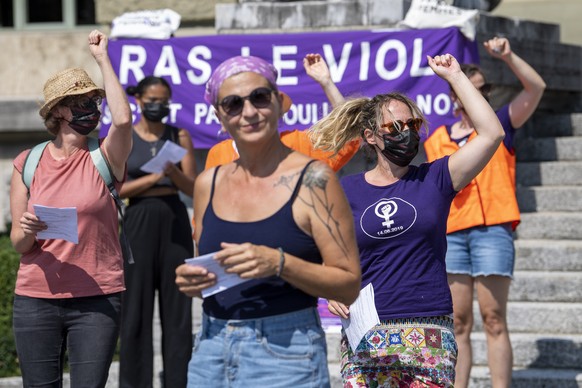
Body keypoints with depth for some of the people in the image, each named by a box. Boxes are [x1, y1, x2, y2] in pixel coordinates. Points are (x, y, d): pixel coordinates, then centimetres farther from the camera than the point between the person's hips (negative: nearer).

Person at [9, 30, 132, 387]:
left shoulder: (104, 159, 1)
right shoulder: (28, 163, 5)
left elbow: (123, 120, -21)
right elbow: (18, 243, 8)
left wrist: (103, 59, -13)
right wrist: (27, 231, -17)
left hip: (97, 301, -1)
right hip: (36, 299, 1)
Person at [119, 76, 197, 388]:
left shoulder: (179, 136, 7)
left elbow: (192, 187, 4)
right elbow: (116, 189, -3)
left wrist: (173, 172, -15)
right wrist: (152, 178, -15)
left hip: (175, 221, 2)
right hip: (139, 222, -1)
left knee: (177, 304, 1)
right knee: (136, 304, -1)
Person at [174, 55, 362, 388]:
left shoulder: (313, 179, -6)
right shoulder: (208, 183, 9)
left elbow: (349, 285, -9)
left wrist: (279, 263, -21)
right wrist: (191, 281, -1)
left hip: (284, 352, -5)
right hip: (211, 351, 5)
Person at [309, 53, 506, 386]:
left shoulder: (434, 180, 6)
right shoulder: (347, 191, 7)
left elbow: (492, 133, -3)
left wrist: (454, 76, 1)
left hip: (430, 337, 0)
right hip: (366, 334, 1)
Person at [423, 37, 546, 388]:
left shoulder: (499, 125, 8)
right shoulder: (436, 140, 14)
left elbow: (536, 88, -5)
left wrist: (508, 56, -17)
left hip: (492, 231, -3)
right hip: (450, 234, 3)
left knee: (494, 320, -5)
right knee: (458, 322, 3)